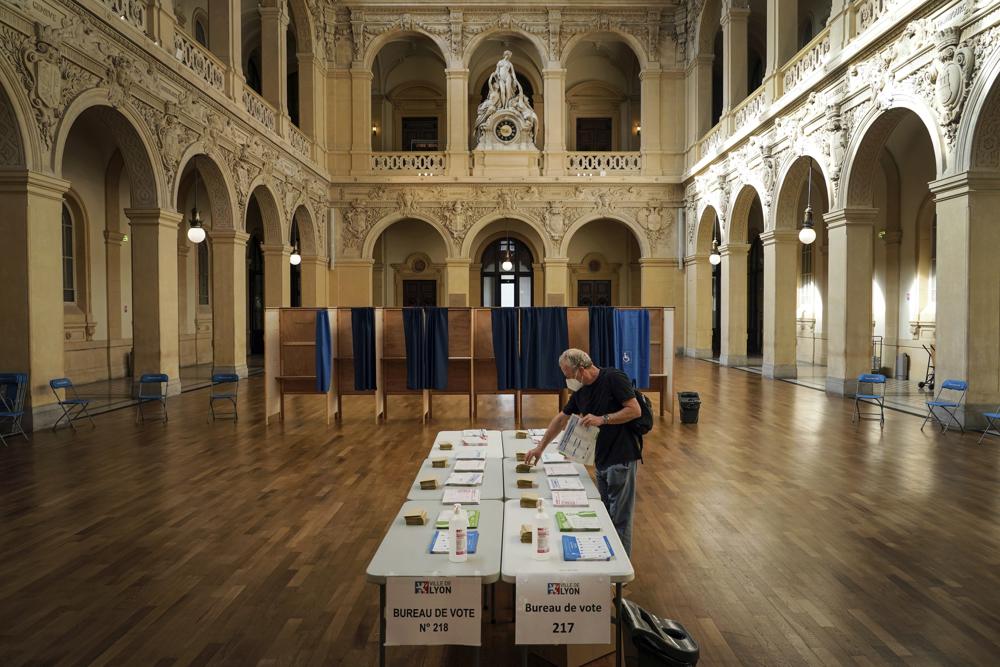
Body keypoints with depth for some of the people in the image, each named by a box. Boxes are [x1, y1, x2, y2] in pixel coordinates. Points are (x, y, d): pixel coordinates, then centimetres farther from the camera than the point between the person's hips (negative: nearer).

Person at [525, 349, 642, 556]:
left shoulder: (613, 378, -14)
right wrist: (540, 448, 21)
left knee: (619, 518, 0)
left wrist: (602, 419, -22)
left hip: (621, 459, -8)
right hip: (601, 459, 8)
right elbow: (561, 419, 19)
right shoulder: (580, 391, 9)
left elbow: (635, 410, -17)